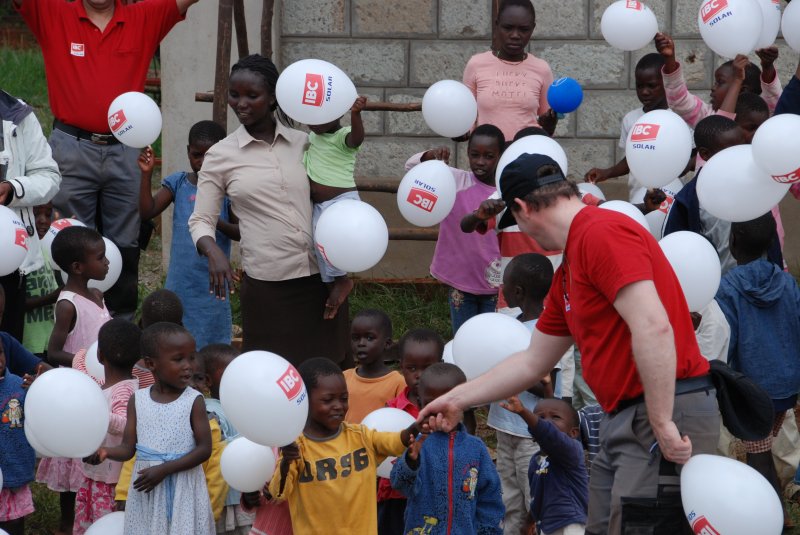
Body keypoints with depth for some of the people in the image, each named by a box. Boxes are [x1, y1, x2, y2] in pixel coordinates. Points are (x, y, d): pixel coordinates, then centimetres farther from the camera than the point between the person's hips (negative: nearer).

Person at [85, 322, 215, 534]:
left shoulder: (194, 401, -6)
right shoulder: (137, 400, 2)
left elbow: (204, 449, -10)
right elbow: (128, 448, 2)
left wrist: (164, 470, -17)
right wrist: (105, 452, -20)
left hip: (182, 492, -3)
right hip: (145, 490, 3)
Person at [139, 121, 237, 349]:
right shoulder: (178, 183, 4)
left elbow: (242, 232, -4)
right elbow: (147, 212, -4)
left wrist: (218, 223, -22)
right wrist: (146, 174, -13)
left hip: (211, 283, -2)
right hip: (180, 281, 2)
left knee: (210, 344, 4)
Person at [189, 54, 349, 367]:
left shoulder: (303, 143, 8)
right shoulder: (221, 155, 4)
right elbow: (200, 220, 6)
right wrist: (213, 252, -14)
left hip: (321, 278, 2)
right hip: (267, 285, -2)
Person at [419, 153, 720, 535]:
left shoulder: (603, 233, -14)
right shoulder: (567, 275, 18)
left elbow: (654, 327, -23)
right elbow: (532, 362, 28)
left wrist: (663, 425, -24)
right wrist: (457, 399, 32)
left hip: (667, 415, -10)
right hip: (623, 418, 10)